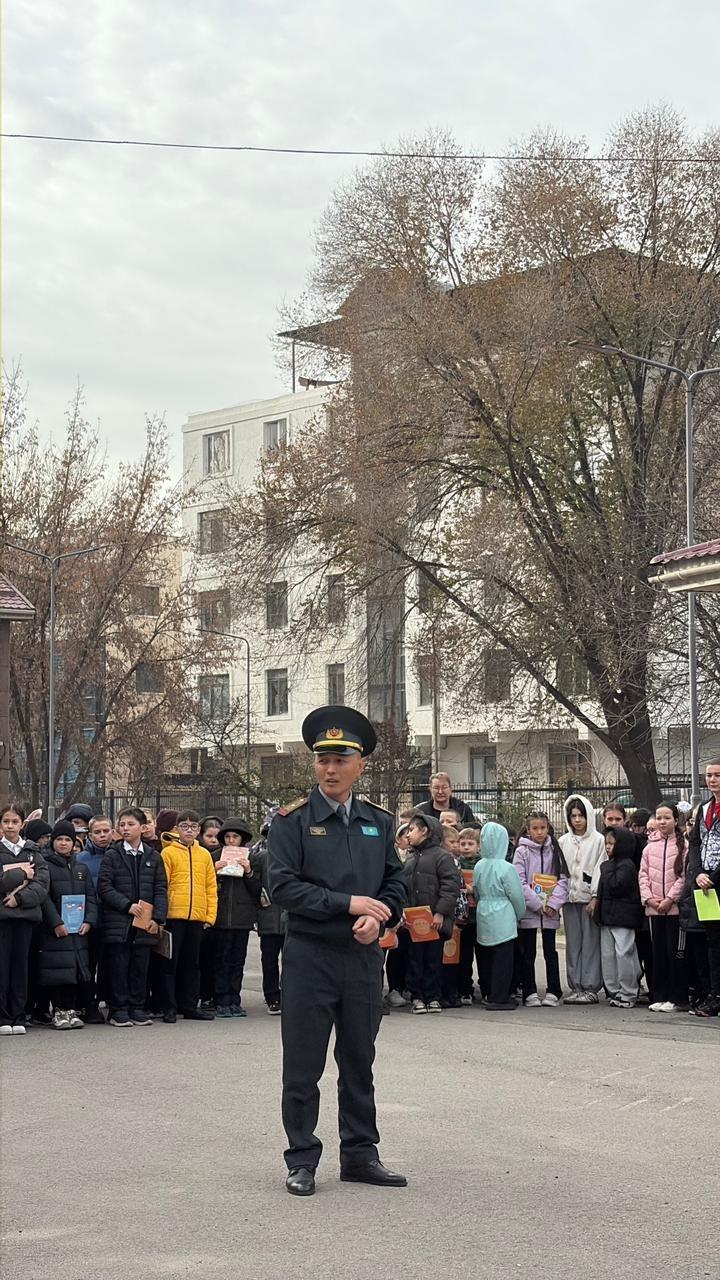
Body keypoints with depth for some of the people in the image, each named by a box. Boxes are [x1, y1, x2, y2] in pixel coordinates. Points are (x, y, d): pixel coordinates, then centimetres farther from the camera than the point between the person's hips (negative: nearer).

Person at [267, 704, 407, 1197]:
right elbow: (283, 885, -13)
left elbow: (396, 883, 12)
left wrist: (378, 918, -9)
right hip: (310, 956, -4)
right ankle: (302, 1161, 12)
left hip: (364, 957, 4)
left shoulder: (380, 822, 9)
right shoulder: (293, 820, -4)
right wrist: (347, 904, -17)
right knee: (303, 1067, 2)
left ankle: (360, 1154, 23)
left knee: (359, 1063, 13)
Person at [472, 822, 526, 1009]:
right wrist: (519, 914, 9)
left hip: (484, 918, 6)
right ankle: (499, 998, -2)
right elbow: (517, 895, -8)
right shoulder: (506, 868, -15)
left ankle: (489, 995, 22)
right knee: (503, 957, -1)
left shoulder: (479, 866, 1)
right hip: (503, 919, -6)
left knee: (486, 958, 13)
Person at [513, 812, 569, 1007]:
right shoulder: (522, 852, -2)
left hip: (551, 911, 2)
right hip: (528, 910, -2)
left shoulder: (554, 851, 6)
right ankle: (530, 993, 10)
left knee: (550, 951, 6)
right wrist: (538, 905, -13)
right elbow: (519, 883, -8)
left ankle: (553, 992, 11)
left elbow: (562, 879, 2)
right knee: (528, 953, 4)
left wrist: (553, 904, -10)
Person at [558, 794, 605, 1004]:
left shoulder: (598, 840, -1)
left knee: (591, 942, -3)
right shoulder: (563, 842, 13)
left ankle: (590, 988, 0)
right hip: (569, 898, 4)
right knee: (573, 943, 6)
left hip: (590, 898, -4)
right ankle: (575, 987, 9)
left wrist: (596, 897, -13)